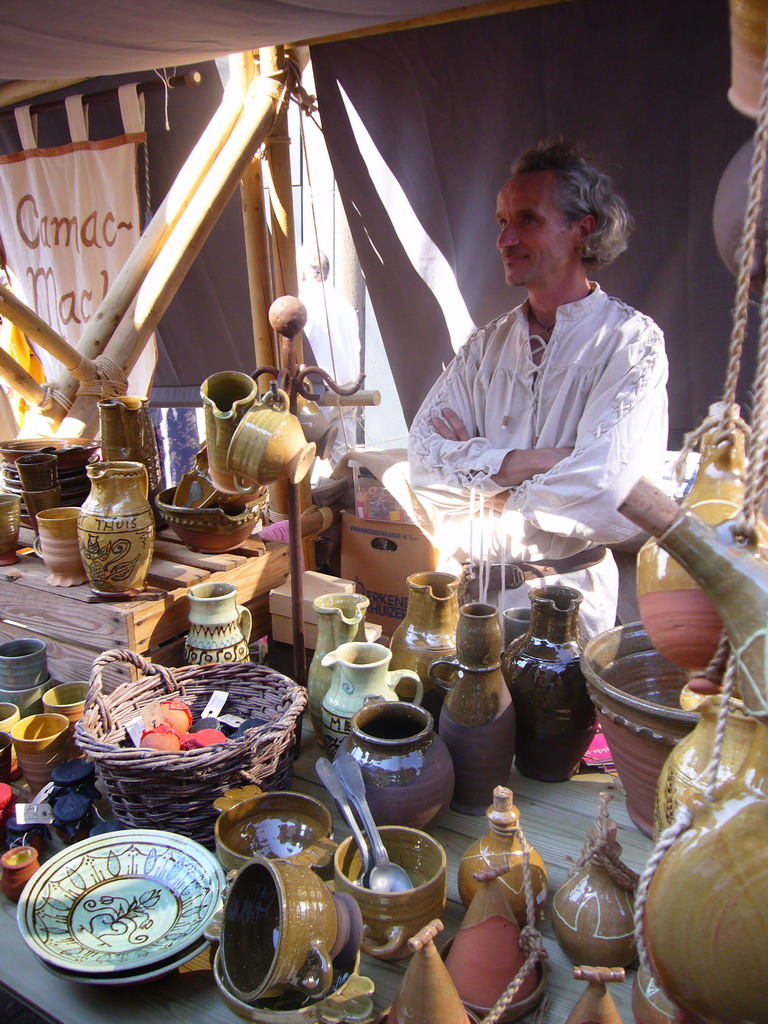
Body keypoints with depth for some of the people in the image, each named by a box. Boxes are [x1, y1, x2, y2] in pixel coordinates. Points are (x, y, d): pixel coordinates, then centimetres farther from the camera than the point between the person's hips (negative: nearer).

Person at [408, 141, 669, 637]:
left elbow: (604, 494, -21)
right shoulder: (488, 343, 7)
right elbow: (424, 460, -4)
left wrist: (473, 461, -9)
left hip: (563, 601, -4)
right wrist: (522, 462, -19)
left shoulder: (632, 342, -8)